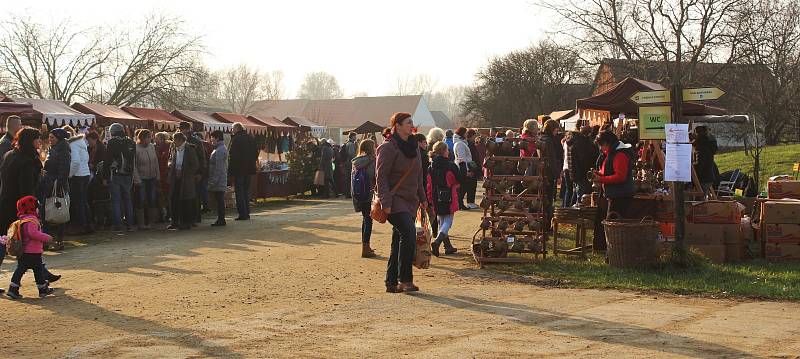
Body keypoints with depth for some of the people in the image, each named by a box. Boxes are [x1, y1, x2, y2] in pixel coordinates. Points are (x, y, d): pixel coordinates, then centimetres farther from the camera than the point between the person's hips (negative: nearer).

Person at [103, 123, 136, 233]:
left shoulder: (112, 142, -8)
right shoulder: (131, 142, 6)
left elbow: (107, 161, -9)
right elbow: (134, 161, 10)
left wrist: (105, 177, -4)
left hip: (115, 175, -4)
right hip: (128, 176, 4)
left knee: (116, 200, 0)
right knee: (127, 199, 13)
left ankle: (118, 225, -2)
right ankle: (130, 224, 13)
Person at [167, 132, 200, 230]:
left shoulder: (190, 149, -6)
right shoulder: (173, 149, 10)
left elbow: (195, 165, -6)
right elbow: (170, 160, 24)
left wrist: (185, 173, -9)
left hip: (186, 180, -5)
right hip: (175, 179, 5)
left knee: (186, 201, -1)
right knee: (175, 200, 4)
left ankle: (187, 222, 6)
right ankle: (175, 221, 12)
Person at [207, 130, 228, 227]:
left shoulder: (219, 150, -16)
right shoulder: (223, 148, 15)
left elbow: (218, 168, -20)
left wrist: (213, 182, -19)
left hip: (218, 182, -10)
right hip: (221, 182, 10)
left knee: (219, 201, -6)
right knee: (220, 201, 12)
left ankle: (221, 220, -3)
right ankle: (221, 219, 17)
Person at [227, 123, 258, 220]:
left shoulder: (236, 139, -13)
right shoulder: (251, 138, 7)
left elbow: (232, 155, -15)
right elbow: (256, 153, 12)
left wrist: (230, 169, -9)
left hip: (239, 169, -6)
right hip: (250, 169, 6)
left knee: (239, 191, 0)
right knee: (246, 190, 15)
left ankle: (243, 214, -3)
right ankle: (247, 213, 15)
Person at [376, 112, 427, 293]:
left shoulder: (414, 146, 15)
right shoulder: (388, 148, -10)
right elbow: (381, 176, -13)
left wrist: (422, 198, 20)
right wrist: (385, 202, -20)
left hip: (410, 201, 8)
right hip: (395, 200, -8)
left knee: (399, 241, 7)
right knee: (409, 232, -20)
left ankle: (391, 282, 11)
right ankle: (405, 279, -13)